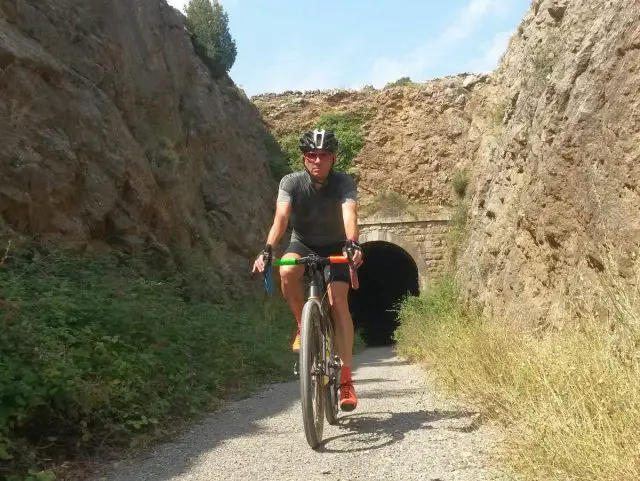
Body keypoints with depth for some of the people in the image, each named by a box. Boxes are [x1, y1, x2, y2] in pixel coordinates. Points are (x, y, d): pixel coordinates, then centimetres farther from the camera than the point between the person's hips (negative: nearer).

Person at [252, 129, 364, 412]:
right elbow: (281, 216, -34)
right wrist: (268, 249, -50)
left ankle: (346, 379, -14)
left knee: (338, 303, -18)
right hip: (303, 244, 1)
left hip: (335, 247, -1)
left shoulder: (344, 183, -21)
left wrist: (352, 244, -59)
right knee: (287, 272, -34)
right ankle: (303, 326, -9)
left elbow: (349, 215, -38)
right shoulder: (291, 182, -19)